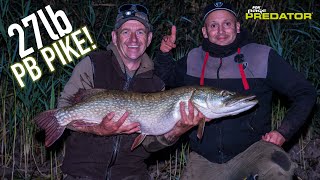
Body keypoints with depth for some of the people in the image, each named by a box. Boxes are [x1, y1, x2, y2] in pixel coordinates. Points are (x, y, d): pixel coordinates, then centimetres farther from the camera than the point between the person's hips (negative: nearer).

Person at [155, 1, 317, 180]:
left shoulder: (263, 56, -4)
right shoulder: (193, 59, 5)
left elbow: (305, 93, 0)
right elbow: (166, 80, 23)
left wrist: (283, 132, -11)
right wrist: (164, 54, 4)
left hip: (252, 147, -4)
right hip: (204, 158, 4)